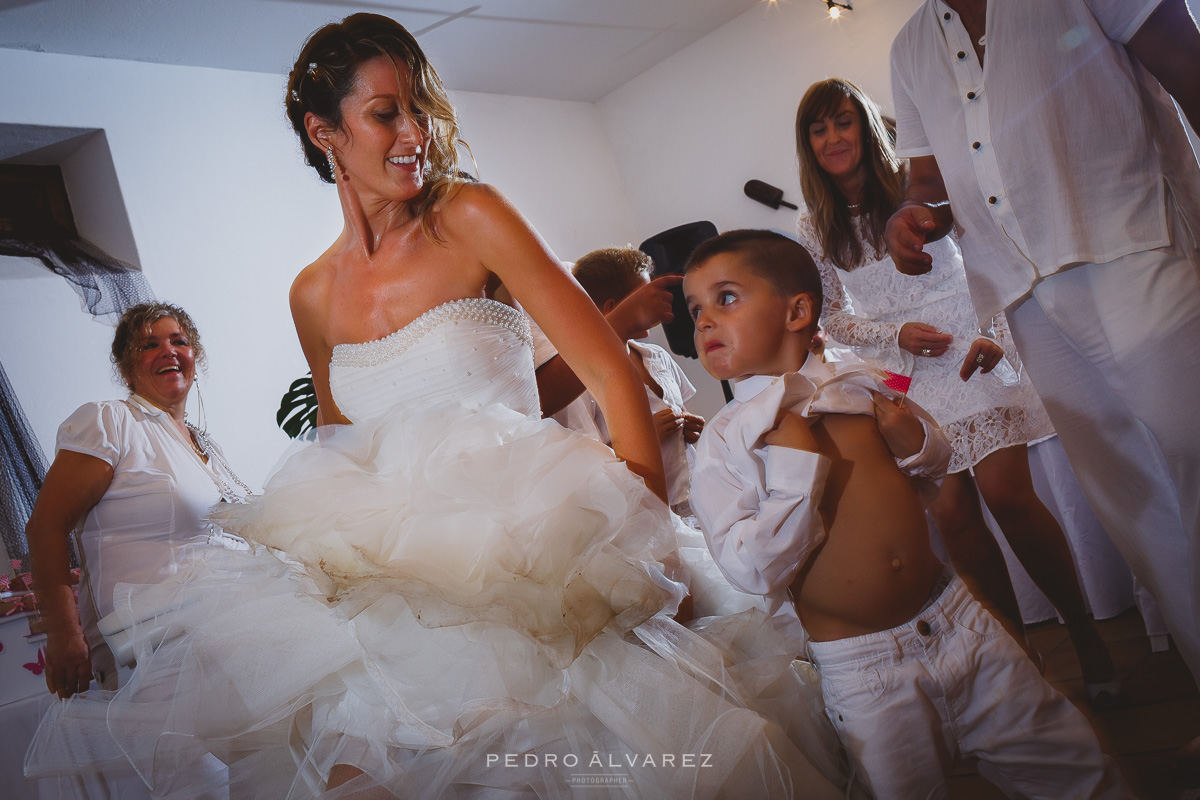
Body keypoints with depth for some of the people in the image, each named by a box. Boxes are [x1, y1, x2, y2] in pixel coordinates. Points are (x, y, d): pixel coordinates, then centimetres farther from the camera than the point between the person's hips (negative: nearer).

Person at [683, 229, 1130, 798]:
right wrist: (796, 463, -22)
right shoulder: (722, 444, -11)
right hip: (863, 673, -4)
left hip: (956, 619, 4)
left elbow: (936, 467, 17)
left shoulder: (861, 385, 2)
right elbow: (751, 571, -18)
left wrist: (914, 440, -6)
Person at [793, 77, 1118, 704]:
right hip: (900, 375, 2)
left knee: (1008, 495, -14)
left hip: (969, 350, -2)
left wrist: (994, 333, -13)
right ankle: (1018, 650, 10)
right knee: (952, 514, -4)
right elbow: (834, 317, 8)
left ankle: (1087, 638, 3)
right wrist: (897, 334, -8)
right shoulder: (814, 227, 7)